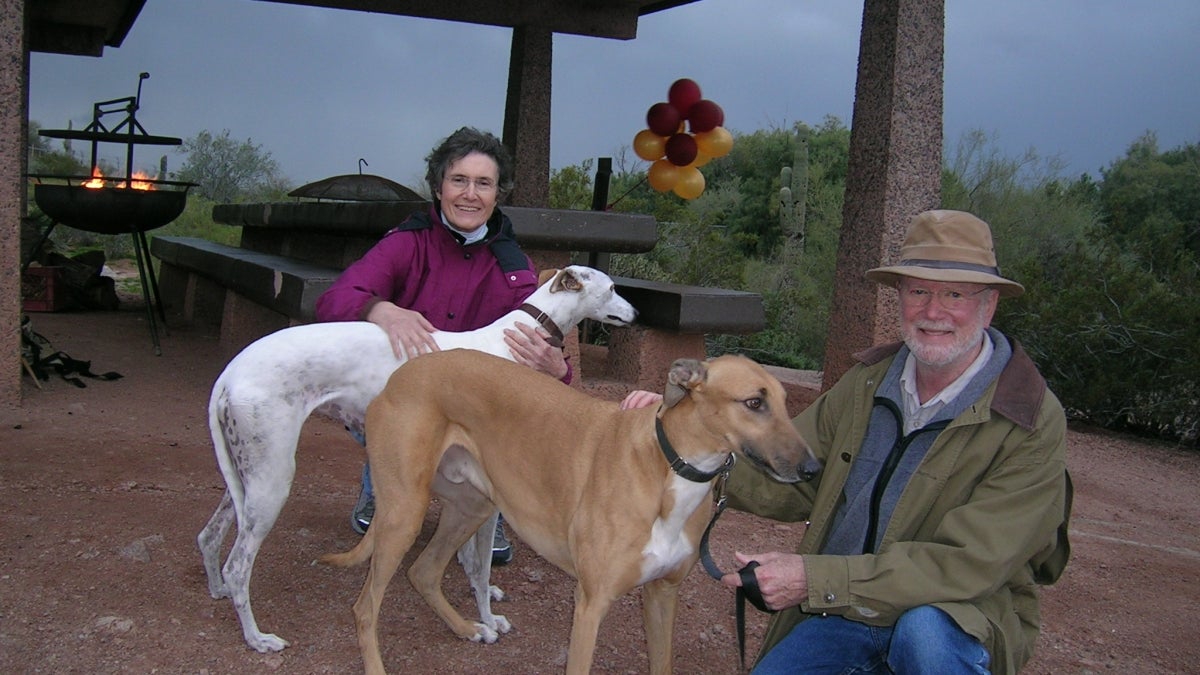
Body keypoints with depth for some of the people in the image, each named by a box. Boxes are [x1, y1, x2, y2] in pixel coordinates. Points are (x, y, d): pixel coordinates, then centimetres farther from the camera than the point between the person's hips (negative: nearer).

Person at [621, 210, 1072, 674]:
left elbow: (967, 564, -22)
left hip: (963, 622, -4)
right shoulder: (867, 382, 3)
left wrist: (814, 578, -26)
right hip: (841, 613, 5)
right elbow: (785, 480, 4)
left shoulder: (1033, 423, -14)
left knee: (924, 631, -35)